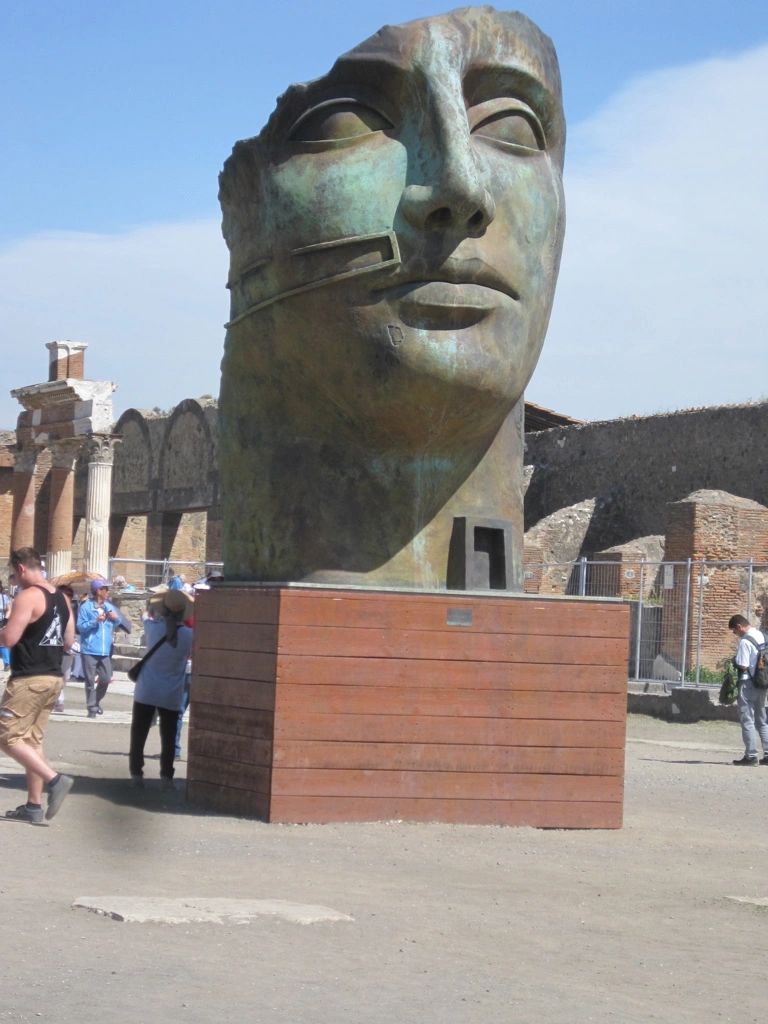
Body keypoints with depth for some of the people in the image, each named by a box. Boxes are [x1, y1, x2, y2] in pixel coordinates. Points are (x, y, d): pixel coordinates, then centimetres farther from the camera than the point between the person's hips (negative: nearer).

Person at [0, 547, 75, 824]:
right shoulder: (61, 599, 12)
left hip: (29, 679, -9)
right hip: (53, 677, 9)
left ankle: (54, 779, -15)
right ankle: (34, 806, 11)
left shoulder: (28, 596, -14)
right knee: (32, 740, 12)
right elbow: (68, 642, 17)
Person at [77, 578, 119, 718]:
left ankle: (96, 702, 25)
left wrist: (116, 618, -3)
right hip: (89, 650, -5)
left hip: (105, 650, 5)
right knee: (90, 680, -2)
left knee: (106, 679, 3)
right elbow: (80, 626, -10)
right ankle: (92, 708, 4)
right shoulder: (86, 607, -6)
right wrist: (95, 621, -21)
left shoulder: (109, 607, 11)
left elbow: (118, 624, 19)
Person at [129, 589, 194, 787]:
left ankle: (136, 773, 9)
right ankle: (167, 775, 13)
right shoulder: (188, 635, -12)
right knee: (168, 737, 12)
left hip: (146, 692, 0)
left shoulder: (153, 628, -13)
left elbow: (150, 617, 11)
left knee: (139, 733, 11)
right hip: (171, 695, 0)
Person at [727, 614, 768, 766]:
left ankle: (751, 756, -3)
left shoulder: (745, 641, -17)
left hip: (748, 683, -8)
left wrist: (732, 663, 1)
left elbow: (742, 666, -19)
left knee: (747, 720, -2)